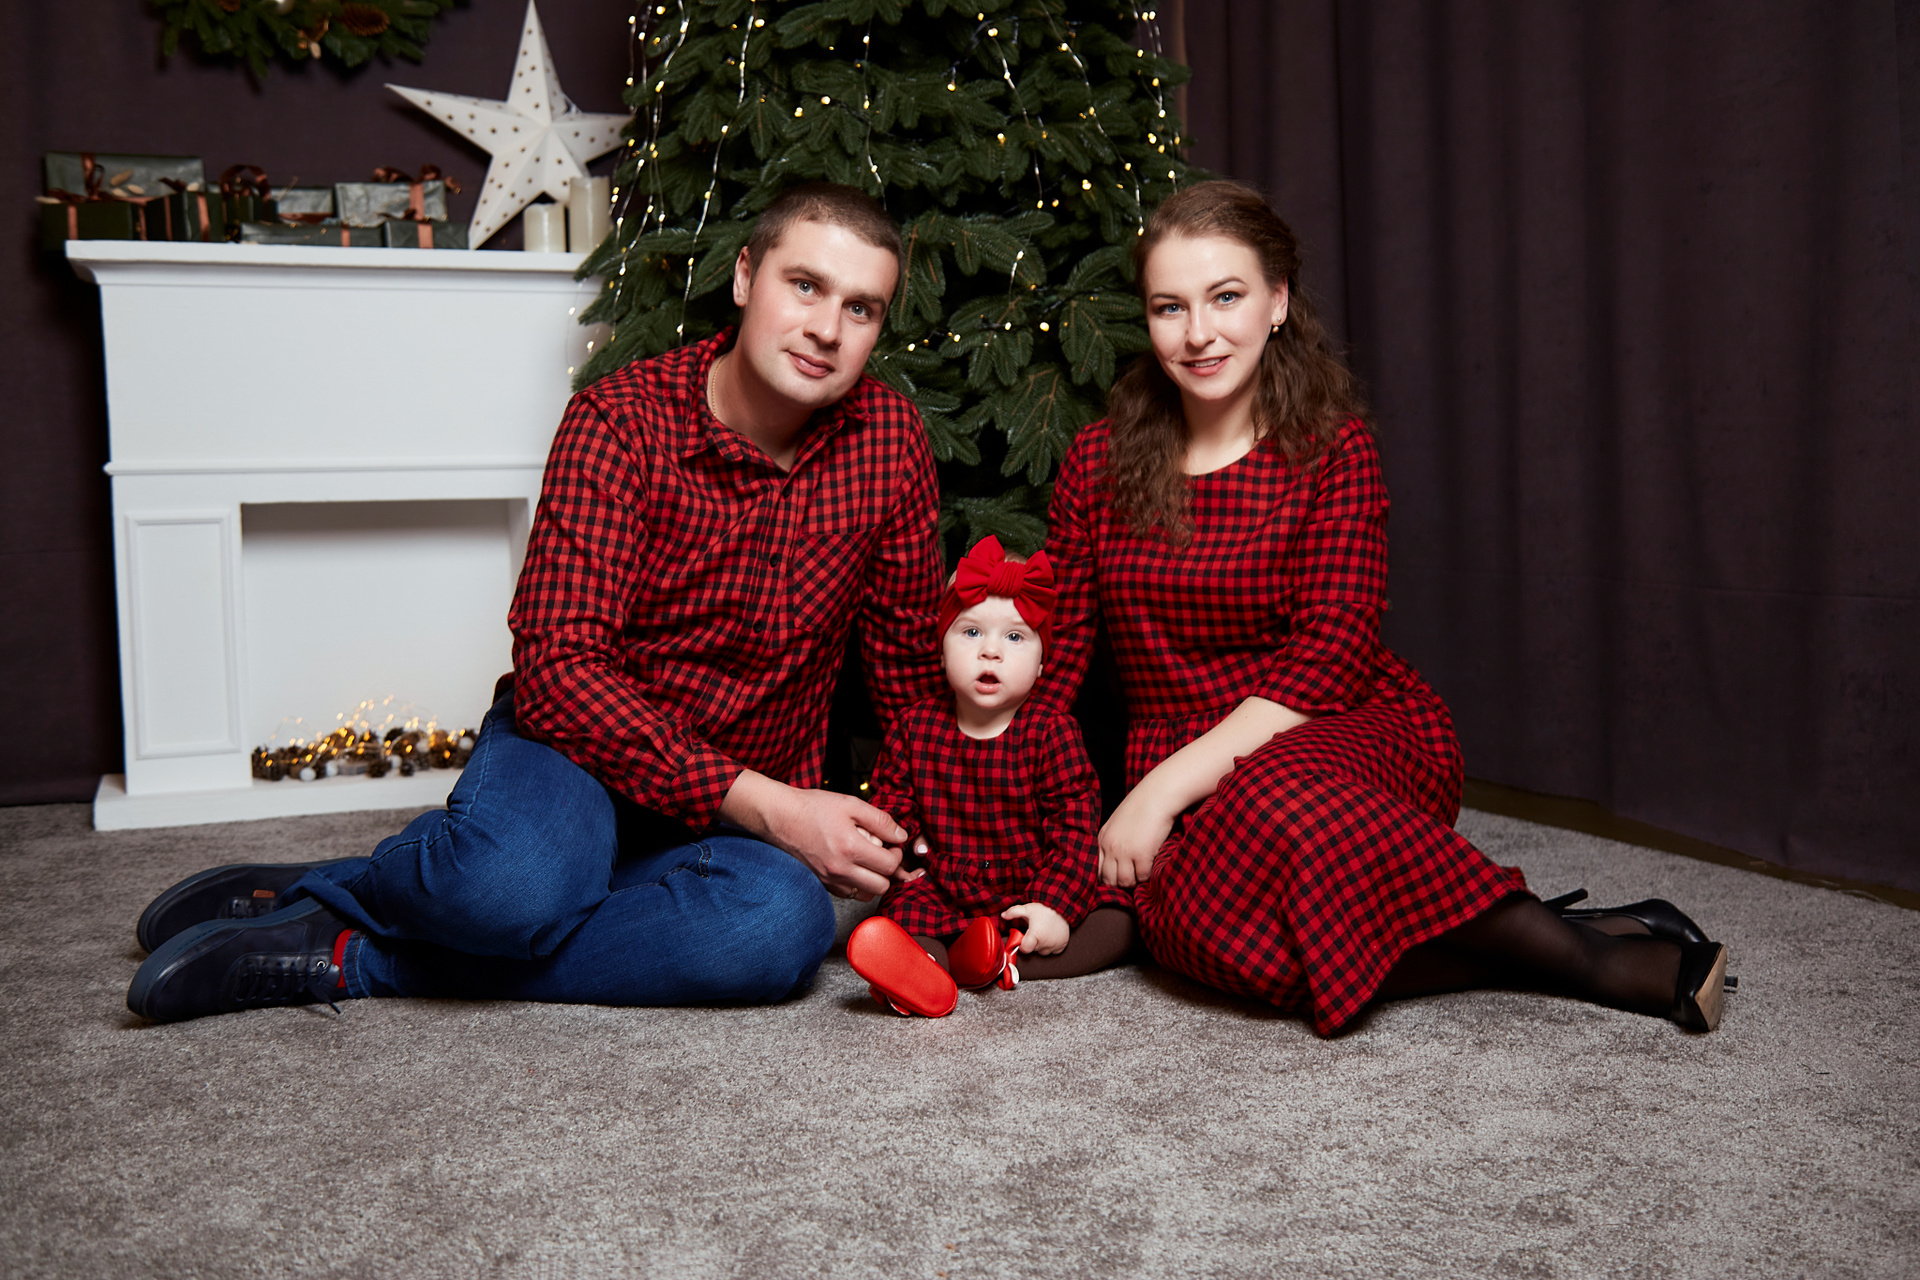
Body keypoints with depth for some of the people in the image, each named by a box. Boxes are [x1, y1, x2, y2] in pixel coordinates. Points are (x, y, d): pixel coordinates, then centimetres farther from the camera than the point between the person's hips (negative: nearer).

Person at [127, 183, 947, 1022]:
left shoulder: (890, 440, -3)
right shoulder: (619, 421, -14)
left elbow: (911, 660, 9)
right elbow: (558, 670, -22)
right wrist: (768, 807, -28)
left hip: (745, 814, 4)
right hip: (581, 753, -3)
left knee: (786, 926, -34)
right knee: (517, 880, -40)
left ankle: (349, 958, -19)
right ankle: (305, 893, -3)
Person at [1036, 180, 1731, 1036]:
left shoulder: (1331, 448, -5)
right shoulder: (1098, 464, 4)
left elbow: (1330, 660, -14)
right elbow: (1051, 657, 6)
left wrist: (1170, 784, -22)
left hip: (1352, 735, -2)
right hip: (1186, 785, 3)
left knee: (1270, 800, -39)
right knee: (1194, 915, -32)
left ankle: (1594, 960, -25)